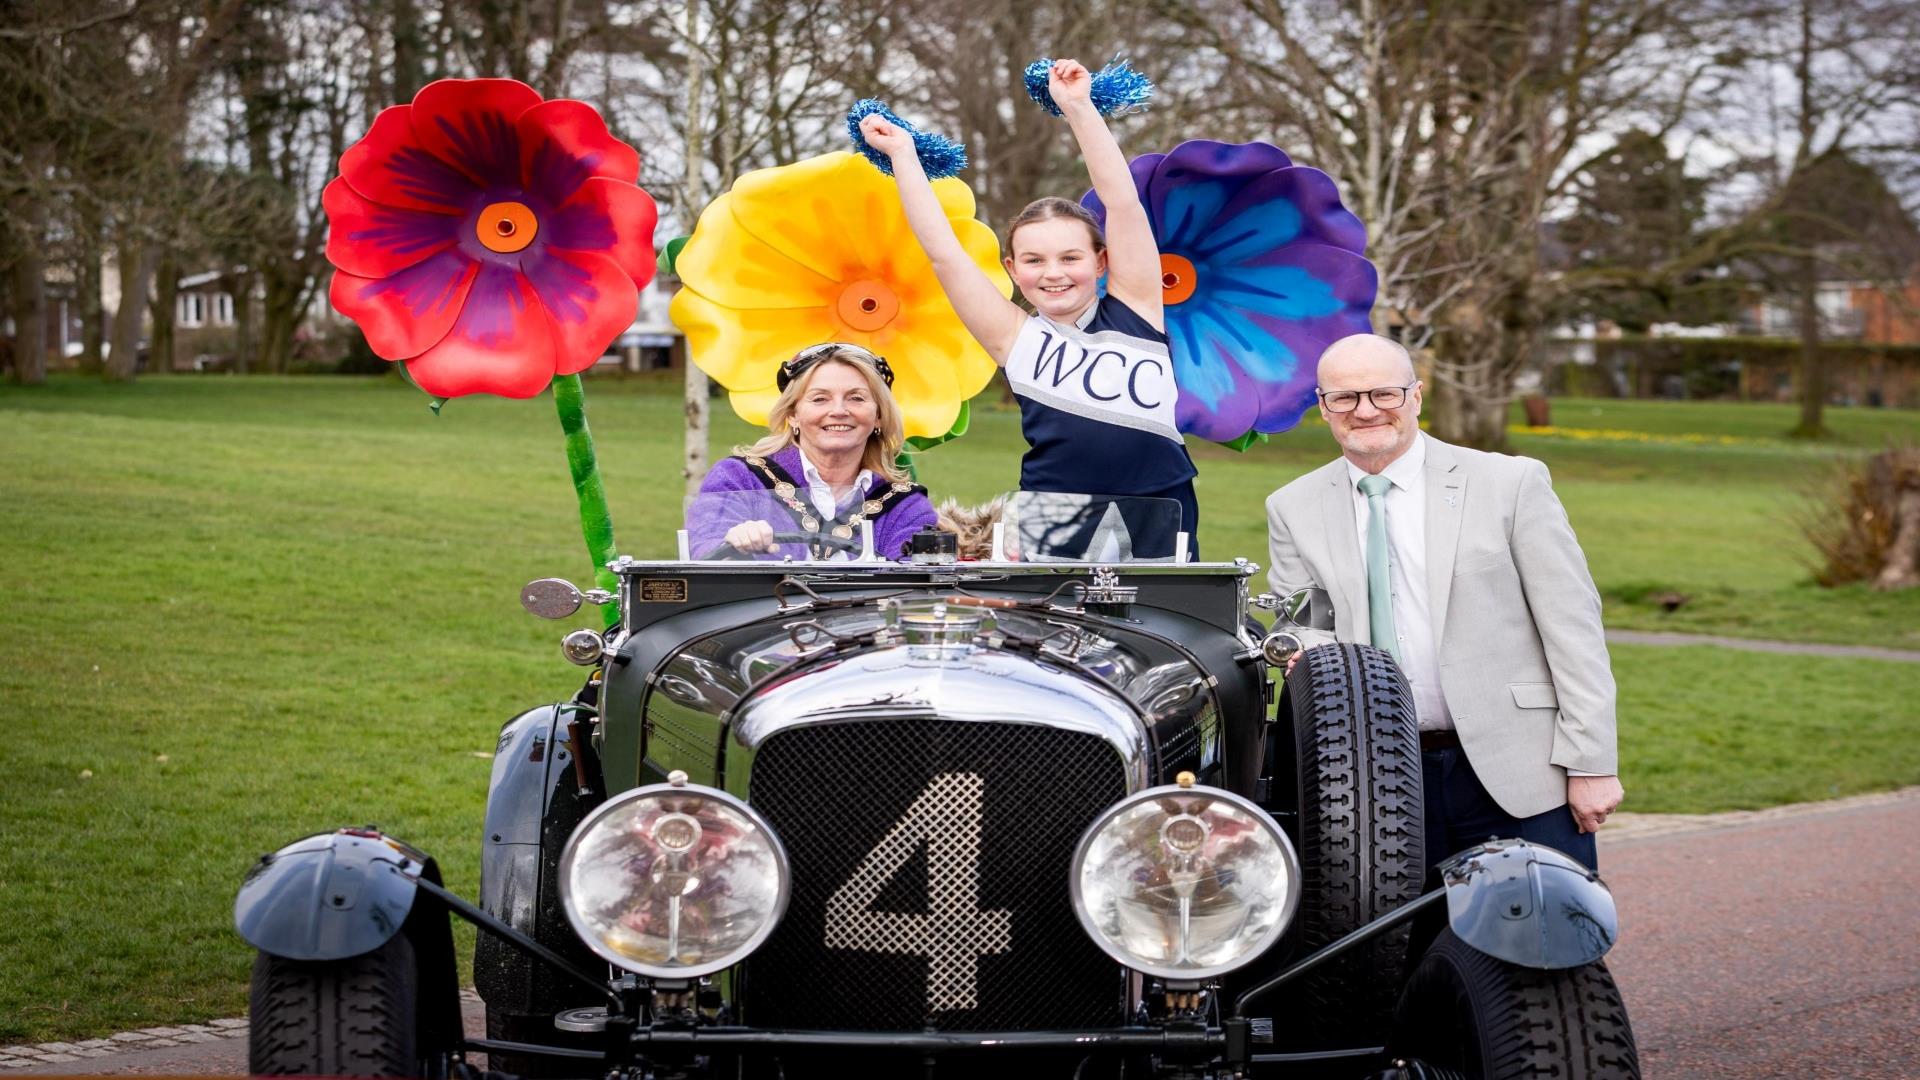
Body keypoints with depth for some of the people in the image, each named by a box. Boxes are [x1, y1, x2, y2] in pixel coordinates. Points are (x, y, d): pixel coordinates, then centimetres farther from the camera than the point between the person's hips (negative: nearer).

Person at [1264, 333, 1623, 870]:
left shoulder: (1511, 483, 0)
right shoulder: (1292, 510, 9)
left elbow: (1573, 629, -2)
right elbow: (1301, 630, 10)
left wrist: (1592, 764, -7)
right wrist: (1311, 656, -15)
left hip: (1519, 771, -2)